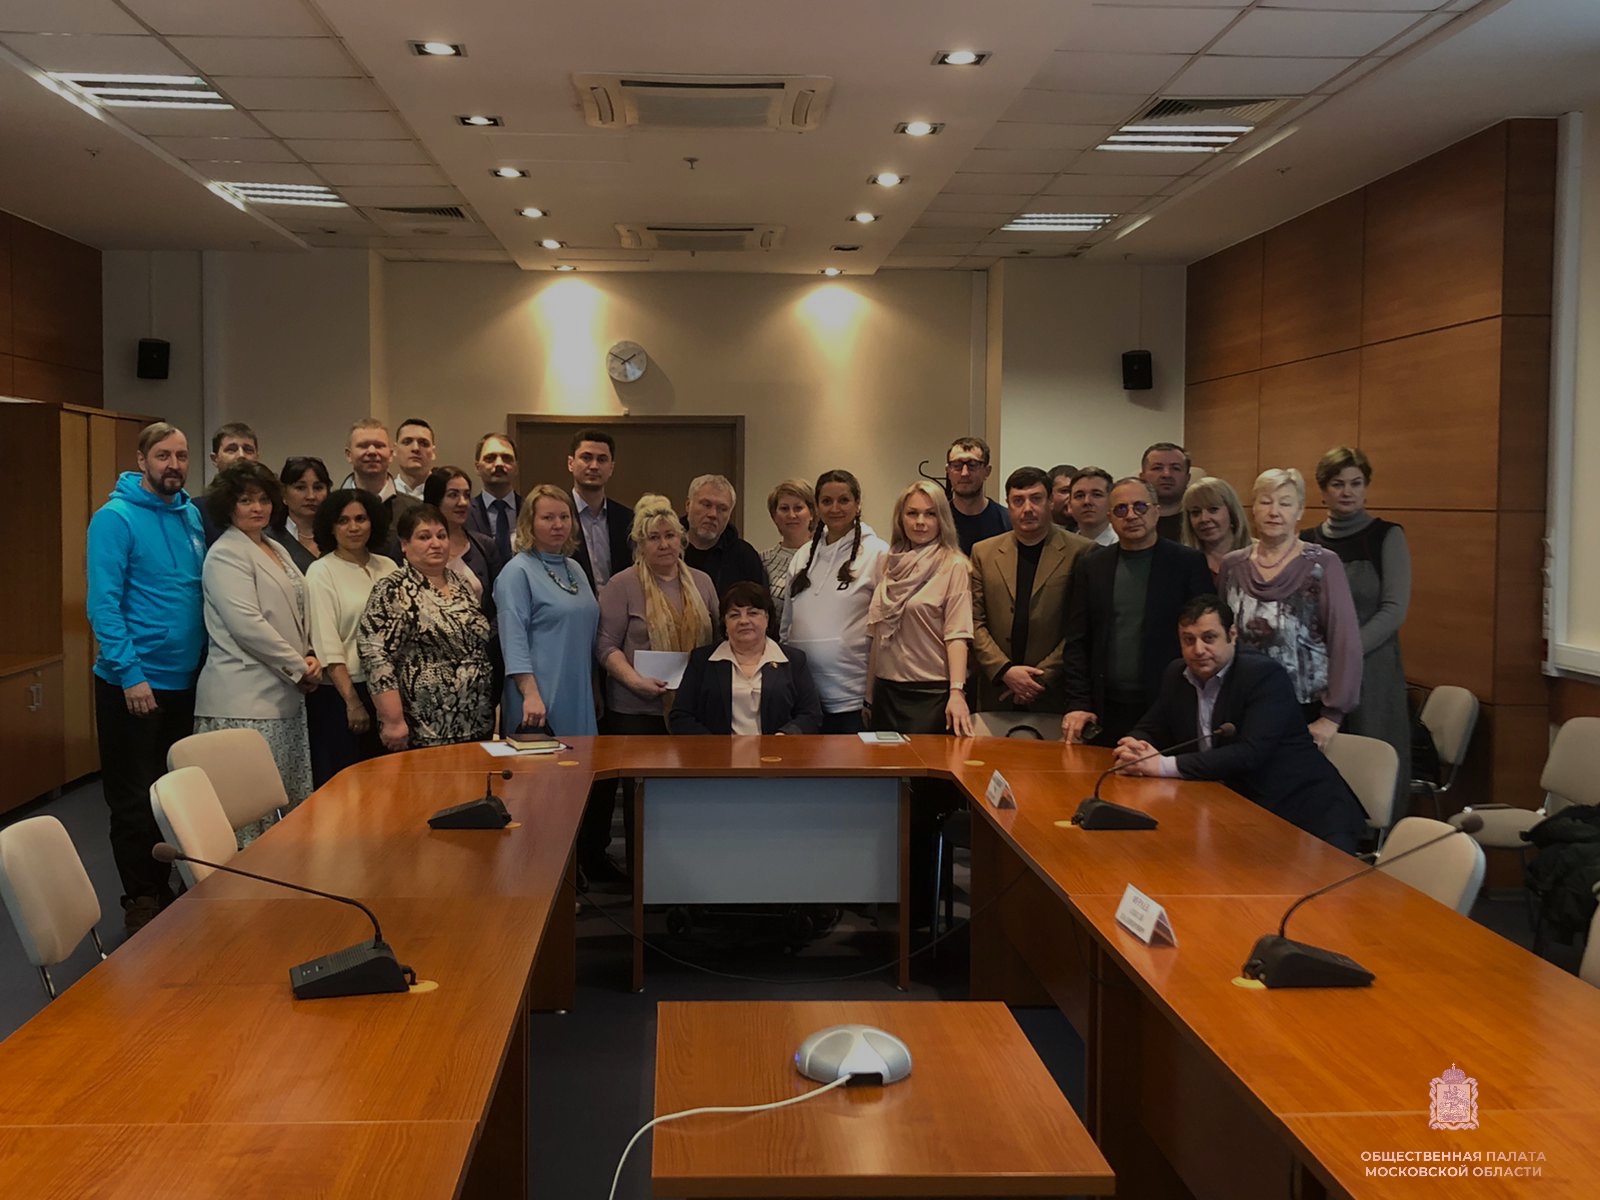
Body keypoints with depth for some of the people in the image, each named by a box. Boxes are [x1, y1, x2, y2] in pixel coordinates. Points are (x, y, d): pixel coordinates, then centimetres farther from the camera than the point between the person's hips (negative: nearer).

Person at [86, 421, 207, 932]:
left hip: (184, 680, 6)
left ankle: (165, 888, 28)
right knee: (135, 798, 3)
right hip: (133, 682, -6)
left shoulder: (193, 516, 7)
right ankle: (140, 901, 14)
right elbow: (103, 603, -17)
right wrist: (130, 674, -21)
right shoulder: (115, 517, -12)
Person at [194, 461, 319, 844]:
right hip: (245, 700, -9)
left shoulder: (276, 550, 18)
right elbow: (247, 624, -16)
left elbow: (297, 614, 23)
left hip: (284, 695, 9)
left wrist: (308, 656, 3)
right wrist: (299, 667, -11)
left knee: (292, 802, 9)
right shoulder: (226, 554, -7)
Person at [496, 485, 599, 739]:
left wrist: (595, 690, 19)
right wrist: (530, 694, -24)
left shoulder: (575, 569, 14)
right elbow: (513, 640, -16)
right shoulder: (517, 572, -8)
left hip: (579, 699, 7)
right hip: (541, 701, -7)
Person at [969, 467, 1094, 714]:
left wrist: (1043, 676, -10)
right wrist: (1005, 670, -8)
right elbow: (974, 622, 4)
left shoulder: (1081, 553, -2)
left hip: (1055, 696, -2)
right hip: (997, 693, 2)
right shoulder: (984, 552, 8)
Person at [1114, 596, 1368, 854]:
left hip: (1305, 809, -6)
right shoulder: (1176, 675, 6)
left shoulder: (1266, 675, -15)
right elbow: (1149, 730, 16)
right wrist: (1133, 748, -10)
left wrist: (1165, 765, -25)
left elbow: (1250, 753, -25)